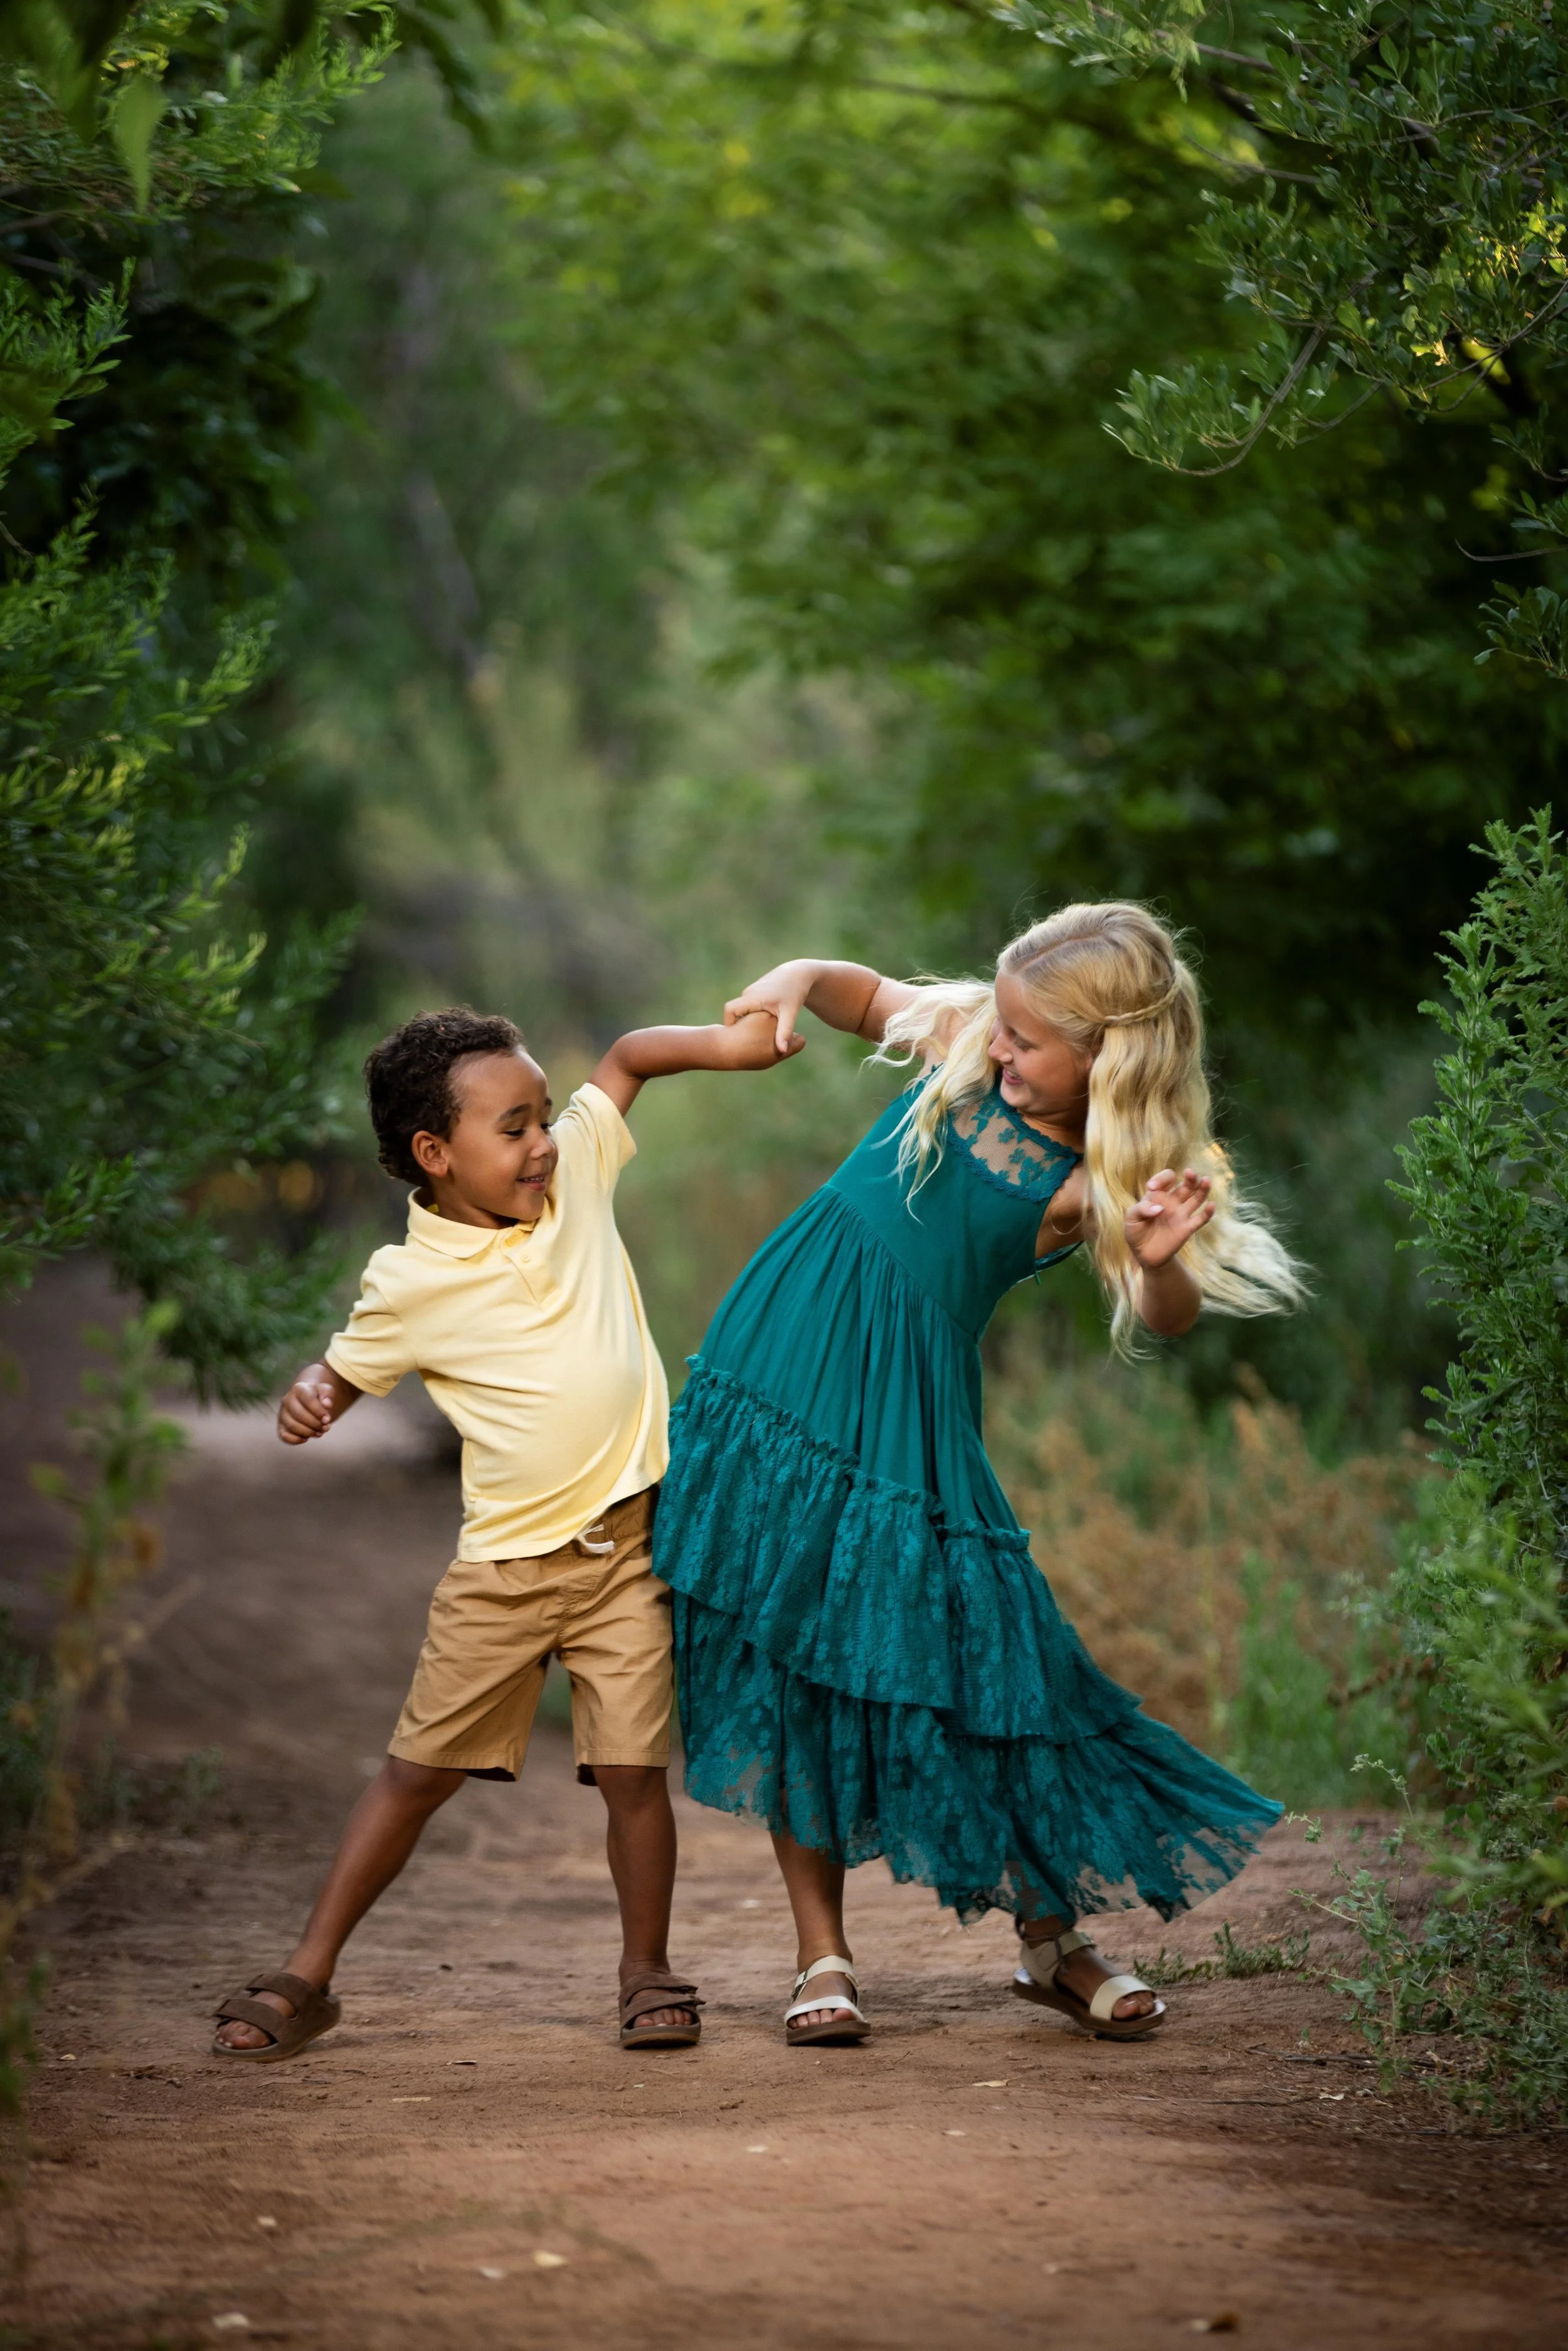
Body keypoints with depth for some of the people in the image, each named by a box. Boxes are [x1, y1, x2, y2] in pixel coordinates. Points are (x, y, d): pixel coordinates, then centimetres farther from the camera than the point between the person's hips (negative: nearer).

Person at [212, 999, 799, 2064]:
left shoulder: (575, 1171, -1)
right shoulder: (409, 1285, -9)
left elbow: (627, 1057, 13)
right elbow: (346, 1373, 6)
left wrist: (722, 1045, -2)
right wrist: (312, 1397, -17)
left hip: (627, 1544, 2)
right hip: (508, 1563, -2)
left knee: (633, 1769, -5)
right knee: (420, 1769, 4)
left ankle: (648, 1969, 14)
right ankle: (308, 1974, 13)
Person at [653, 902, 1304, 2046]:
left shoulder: (1093, 1181, -12)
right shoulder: (962, 1038, -1)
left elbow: (1166, 1321, -21)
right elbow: (858, 992, 16)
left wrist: (1160, 1261, -43)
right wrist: (797, 983, -6)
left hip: (908, 1409, -3)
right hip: (781, 1356, 3)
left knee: (973, 1651, -4)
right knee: (787, 1663, 2)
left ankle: (1053, 1941, 16)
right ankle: (822, 1954, 11)